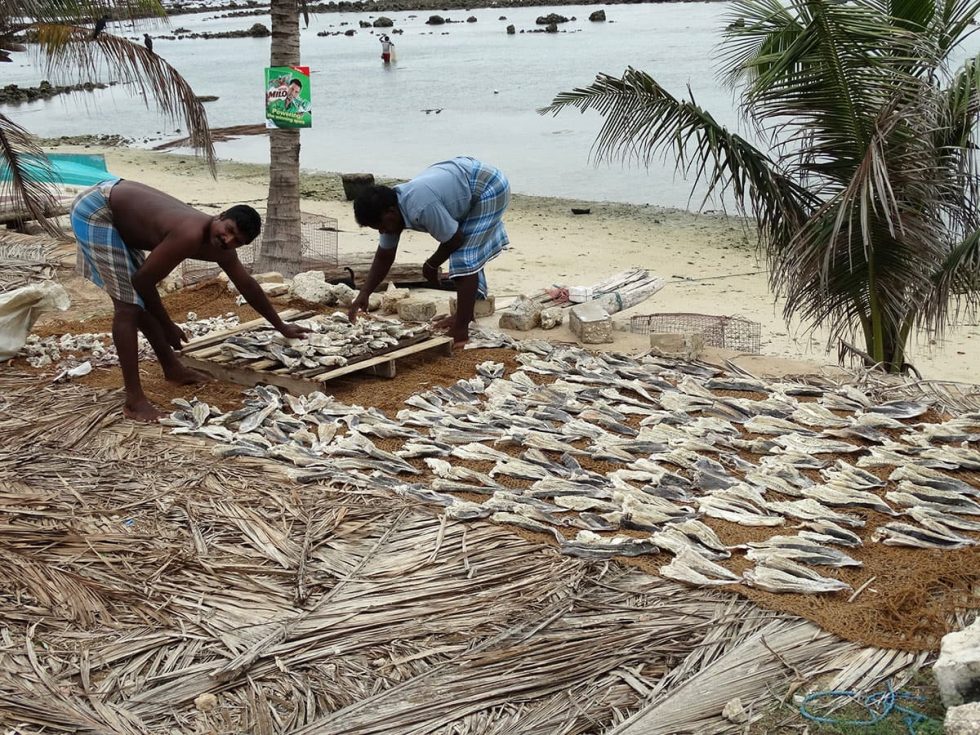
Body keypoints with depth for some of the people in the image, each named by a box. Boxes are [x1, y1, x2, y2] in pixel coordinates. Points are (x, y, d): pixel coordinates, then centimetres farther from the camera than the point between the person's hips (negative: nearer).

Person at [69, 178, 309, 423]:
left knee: (142, 299, 18)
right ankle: (134, 401, -10)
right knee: (128, 304, -12)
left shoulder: (220, 249, -2)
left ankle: (172, 368, 34)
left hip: (115, 205, 9)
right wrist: (168, 327, -7)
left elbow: (248, 285, 15)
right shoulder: (190, 236, -30)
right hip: (95, 208, -9)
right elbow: (143, 281, -20)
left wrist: (281, 327, 24)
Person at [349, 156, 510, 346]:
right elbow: (384, 257, 6)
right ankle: (465, 314, 34)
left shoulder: (421, 208, -34)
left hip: (489, 188, -9)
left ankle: (460, 330, -8)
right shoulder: (391, 208, -5)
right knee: (468, 254, 19)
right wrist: (364, 294, -1)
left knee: (465, 258, -12)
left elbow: (455, 239, -21)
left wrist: (431, 265, -4)